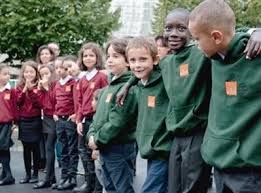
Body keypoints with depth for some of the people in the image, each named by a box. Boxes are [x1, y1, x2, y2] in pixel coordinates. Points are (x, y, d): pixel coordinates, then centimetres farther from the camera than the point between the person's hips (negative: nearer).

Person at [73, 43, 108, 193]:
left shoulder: (102, 77, -8)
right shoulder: (83, 80, 13)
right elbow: (80, 101, 14)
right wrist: (79, 121, 7)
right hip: (85, 120, 8)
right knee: (84, 151, 13)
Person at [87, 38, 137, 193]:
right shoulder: (110, 85, 14)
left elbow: (117, 121, -22)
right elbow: (99, 113, 16)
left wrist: (98, 139, -13)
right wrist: (92, 135, 1)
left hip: (120, 148, -9)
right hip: (106, 148, 9)